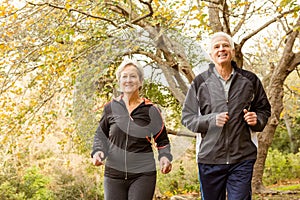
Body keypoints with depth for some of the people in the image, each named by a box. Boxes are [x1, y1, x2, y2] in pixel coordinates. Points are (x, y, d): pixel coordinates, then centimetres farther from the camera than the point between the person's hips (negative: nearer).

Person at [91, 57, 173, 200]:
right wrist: (98, 151, -3)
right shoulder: (111, 108, 4)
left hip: (143, 175, -2)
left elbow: (163, 140, 9)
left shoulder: (150, 110, 1)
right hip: (114, 173, 2)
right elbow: (101, 134, 15)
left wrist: (165, 157, -9)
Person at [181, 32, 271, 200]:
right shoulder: (200, 82, 4)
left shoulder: (249, 80, 7)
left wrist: (257, 120, -5)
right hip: (210, 158, 0)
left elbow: (264, 109, 18)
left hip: (243, 158, 0)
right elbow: (187, 117, 4)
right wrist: (211, 120, -14)